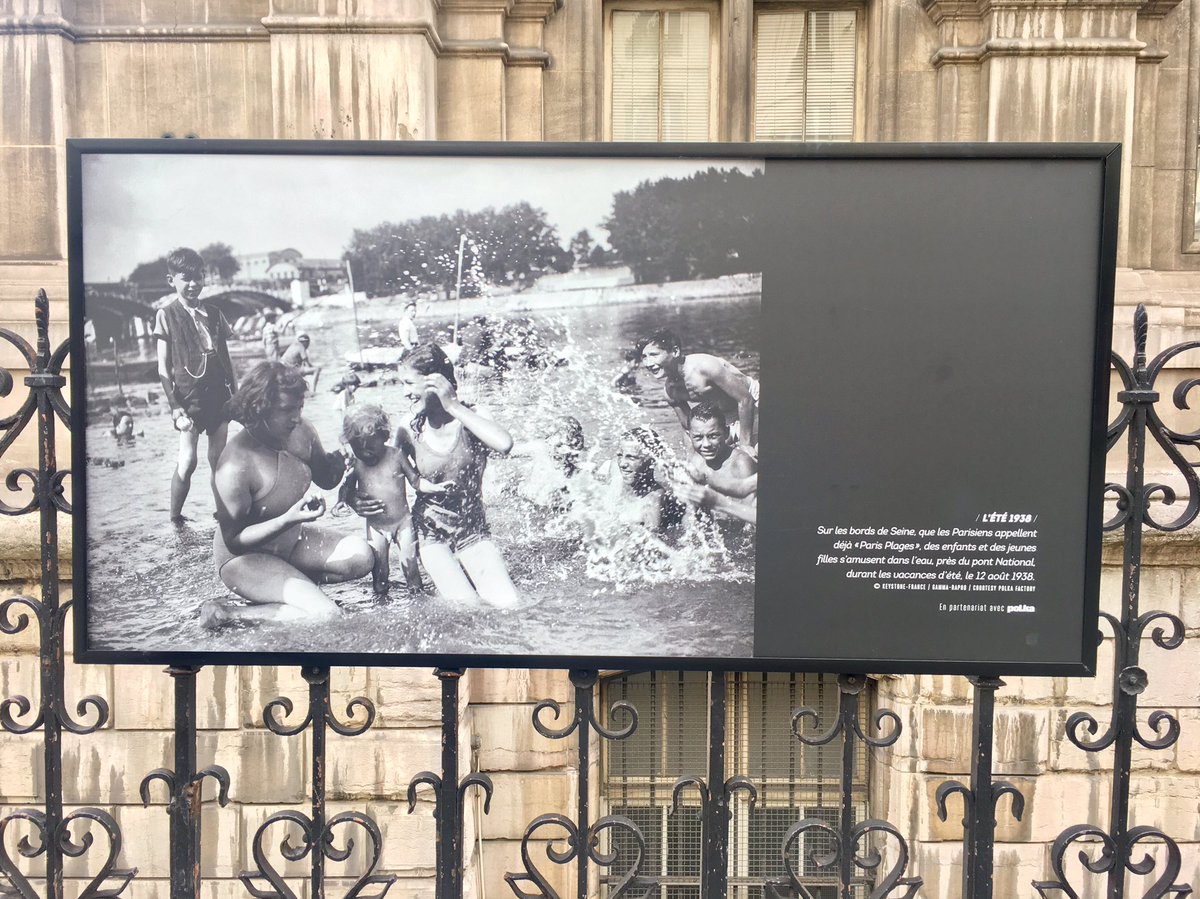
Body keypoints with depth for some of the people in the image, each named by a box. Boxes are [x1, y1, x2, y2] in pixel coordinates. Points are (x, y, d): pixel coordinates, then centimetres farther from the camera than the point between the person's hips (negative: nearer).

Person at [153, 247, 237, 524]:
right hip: (189, 396, -4)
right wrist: (174, 405, -10)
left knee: (218, 459, 8)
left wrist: (235, 395, 11)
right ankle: (175, 519, 8)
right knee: (188, 460, -5)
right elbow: (163, 368, -4)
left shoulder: (213, 314, 9)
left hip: (218, 394, 4)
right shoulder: (166, 315, -2)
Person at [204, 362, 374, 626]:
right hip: (244, 555, -7)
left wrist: (337, 463, -16)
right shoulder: (235, 467, -29)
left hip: (292, 539, 7)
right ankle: (225, 614, -7)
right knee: (325, 614, -23)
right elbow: (233, 539, -21)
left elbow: (325, 480, 8)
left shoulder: (300, 431, -10)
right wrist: (288, 520, -35)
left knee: (361, 555, -15)